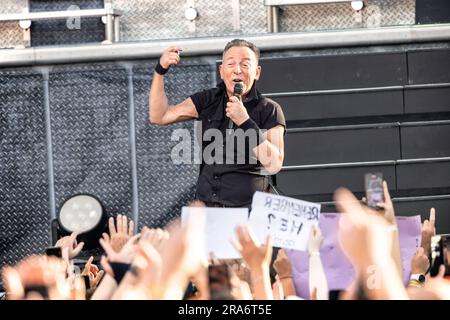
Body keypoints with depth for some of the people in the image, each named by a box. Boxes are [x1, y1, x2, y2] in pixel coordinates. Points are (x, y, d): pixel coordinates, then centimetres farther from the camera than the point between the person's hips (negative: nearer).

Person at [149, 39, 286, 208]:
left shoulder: (269, 110, -1)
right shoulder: (207, 101, 12)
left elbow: (274, 165, -11)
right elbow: (159, 116, 8)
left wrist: (245, 123, -17)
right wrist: (160, 70, 0)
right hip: (206, 206, 4)